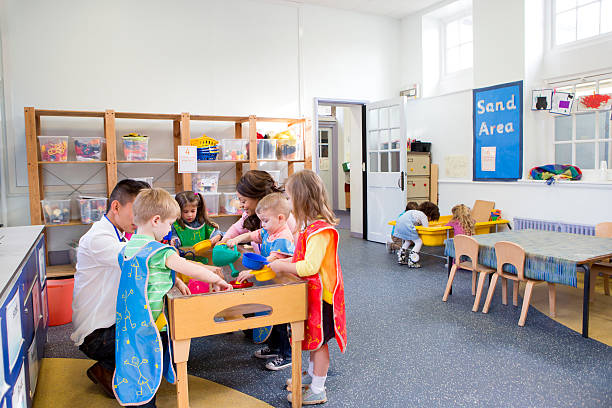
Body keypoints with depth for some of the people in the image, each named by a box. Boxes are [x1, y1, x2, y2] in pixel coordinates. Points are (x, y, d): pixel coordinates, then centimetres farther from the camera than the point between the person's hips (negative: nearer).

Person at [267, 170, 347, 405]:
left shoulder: (319, 230, -25)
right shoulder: (311, 226, 8)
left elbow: (310, 266, -29)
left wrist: (283, 266, -18)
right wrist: (282, 262, 8)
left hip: (319, 293, -10)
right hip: (311, 292, 10)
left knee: (318, 340, 5)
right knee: (313, 338, 23)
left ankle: (317, 390, 20)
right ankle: (312, 375, 42)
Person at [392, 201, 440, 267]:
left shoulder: (417, 212, 32)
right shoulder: (424, 216, 7)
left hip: (398, 223, 9)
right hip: (407, 225, -9)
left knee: (408, 241, 28)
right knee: (419, 242, 1)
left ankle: (401, 259, 26)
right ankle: (411, 262, -5)